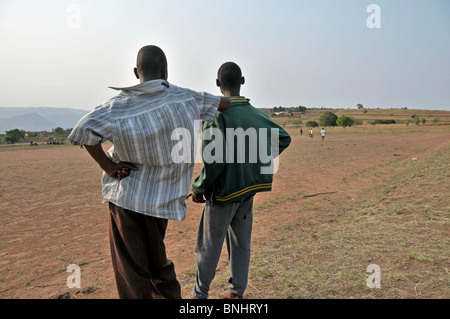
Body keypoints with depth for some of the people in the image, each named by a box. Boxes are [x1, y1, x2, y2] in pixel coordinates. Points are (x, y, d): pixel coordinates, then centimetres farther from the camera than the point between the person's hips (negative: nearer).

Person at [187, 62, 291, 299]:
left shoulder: (217, 114, -19)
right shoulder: (256, 114, 0)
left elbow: (214, 162, -24)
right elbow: (284, 138, 12)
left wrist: (198, 188, -9)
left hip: (223, 193, -5)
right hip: (247, 191, 6)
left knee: (209, 246, 11)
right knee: (241, 244, 17)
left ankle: (200, 293, 27)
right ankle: (237, 292, 29)